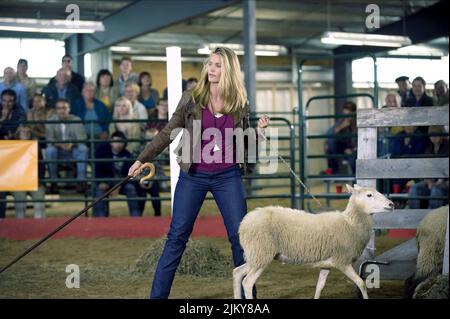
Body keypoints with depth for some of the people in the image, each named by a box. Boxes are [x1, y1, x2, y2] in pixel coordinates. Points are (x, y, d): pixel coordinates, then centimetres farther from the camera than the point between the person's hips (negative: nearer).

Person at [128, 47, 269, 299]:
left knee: (240, 236, 1)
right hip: (194, 176, -1)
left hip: (228, 177, 1)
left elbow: (244, 143, 10)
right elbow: (168, 133, 2)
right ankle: (158, 294, 7)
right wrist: (142, 159, -3)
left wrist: (259, 131, -10)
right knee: (177, 237, 0)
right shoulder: (191, 100, -2)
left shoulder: (240, 104, 2)